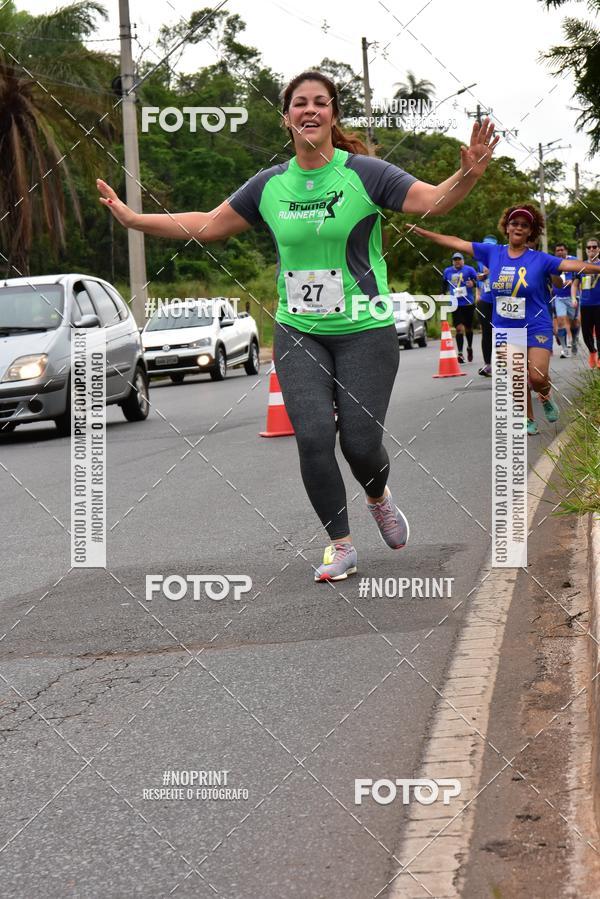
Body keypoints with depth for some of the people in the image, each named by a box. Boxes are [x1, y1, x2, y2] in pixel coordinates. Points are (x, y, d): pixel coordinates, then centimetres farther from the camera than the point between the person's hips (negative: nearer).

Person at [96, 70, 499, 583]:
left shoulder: (364, 173, -8)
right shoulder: (270, 185, 4)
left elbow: (433, 202, -16)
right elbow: (208, 226, 14)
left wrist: (468, 174, -37)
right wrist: (132, 218, 12)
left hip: (365, 332, -3)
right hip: (299, 333, 3)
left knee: (360, 442, -3)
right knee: (314, 438, -9)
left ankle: (379, 497, 34)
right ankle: (341, 546, 8)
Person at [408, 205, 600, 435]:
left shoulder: (540, 259, -8)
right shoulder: (492, 253, 0)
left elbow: (573, 265, -17)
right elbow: (457, 243, 3)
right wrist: (420, 232, 3)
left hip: (536, 328, -3)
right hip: (505, 330, 3)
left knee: (537, 377, -15)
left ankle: (545, 397, 19)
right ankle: (529, 420, 19)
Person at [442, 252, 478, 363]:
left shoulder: (469, 270, -1)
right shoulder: (447, 271, 11)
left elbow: (479, 282, -5)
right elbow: (445, 284, 27)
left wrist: (473, 283, -25)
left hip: (468, 303, -1)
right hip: (455, 304, 1)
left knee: (468, 328, 12)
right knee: (459, 328, -10)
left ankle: (469, 348, 38)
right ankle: (460, 353, -13)